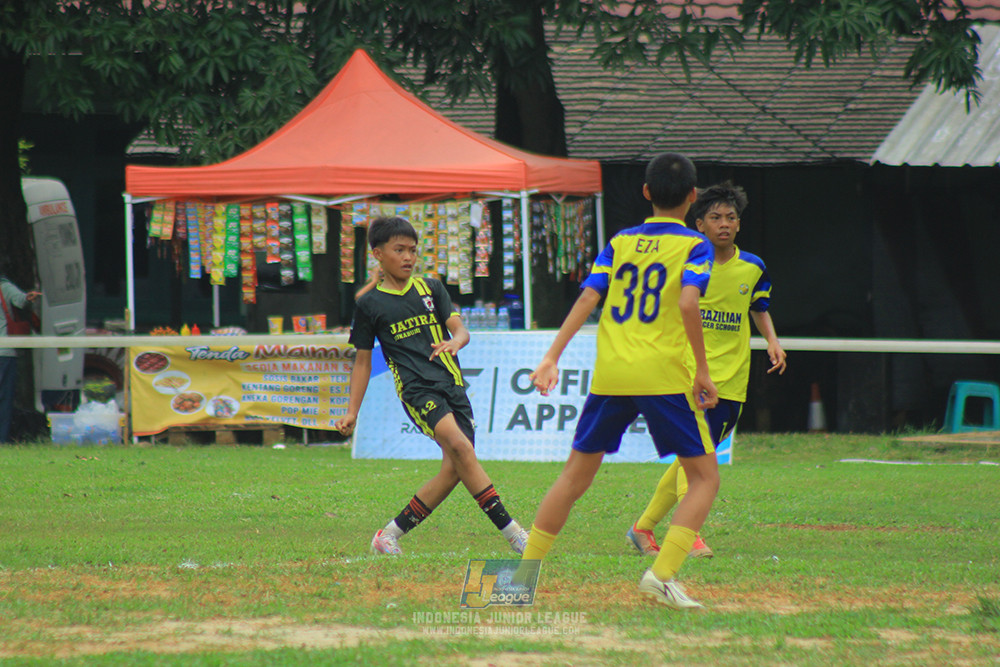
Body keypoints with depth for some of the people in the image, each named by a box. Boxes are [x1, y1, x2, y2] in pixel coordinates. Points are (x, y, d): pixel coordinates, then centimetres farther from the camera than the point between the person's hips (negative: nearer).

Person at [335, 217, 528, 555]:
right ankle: (510, 530, -26)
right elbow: (363, 362, 13)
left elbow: (460, 329, 6)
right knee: (460, 445, -26)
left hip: (452, 384, 4)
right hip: (415, 388, -4)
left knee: (453, 470, -4)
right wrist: (352, 412, 8)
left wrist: (455, 341, -19)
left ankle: (390, 535, 9)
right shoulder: (370, 305, 6)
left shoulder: (431, 289, 13)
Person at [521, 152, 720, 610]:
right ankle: (662, 573, -12)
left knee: (576, 475, 16)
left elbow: (588, 298, 2)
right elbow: (688, 302, -15)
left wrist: (553, 357, -1)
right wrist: (703, 371, -11)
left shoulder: (620, 243, 13)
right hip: (664, 375, -4)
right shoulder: (694, 246, 1)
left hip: (610, 376, 4)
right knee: (705, 477, 5)